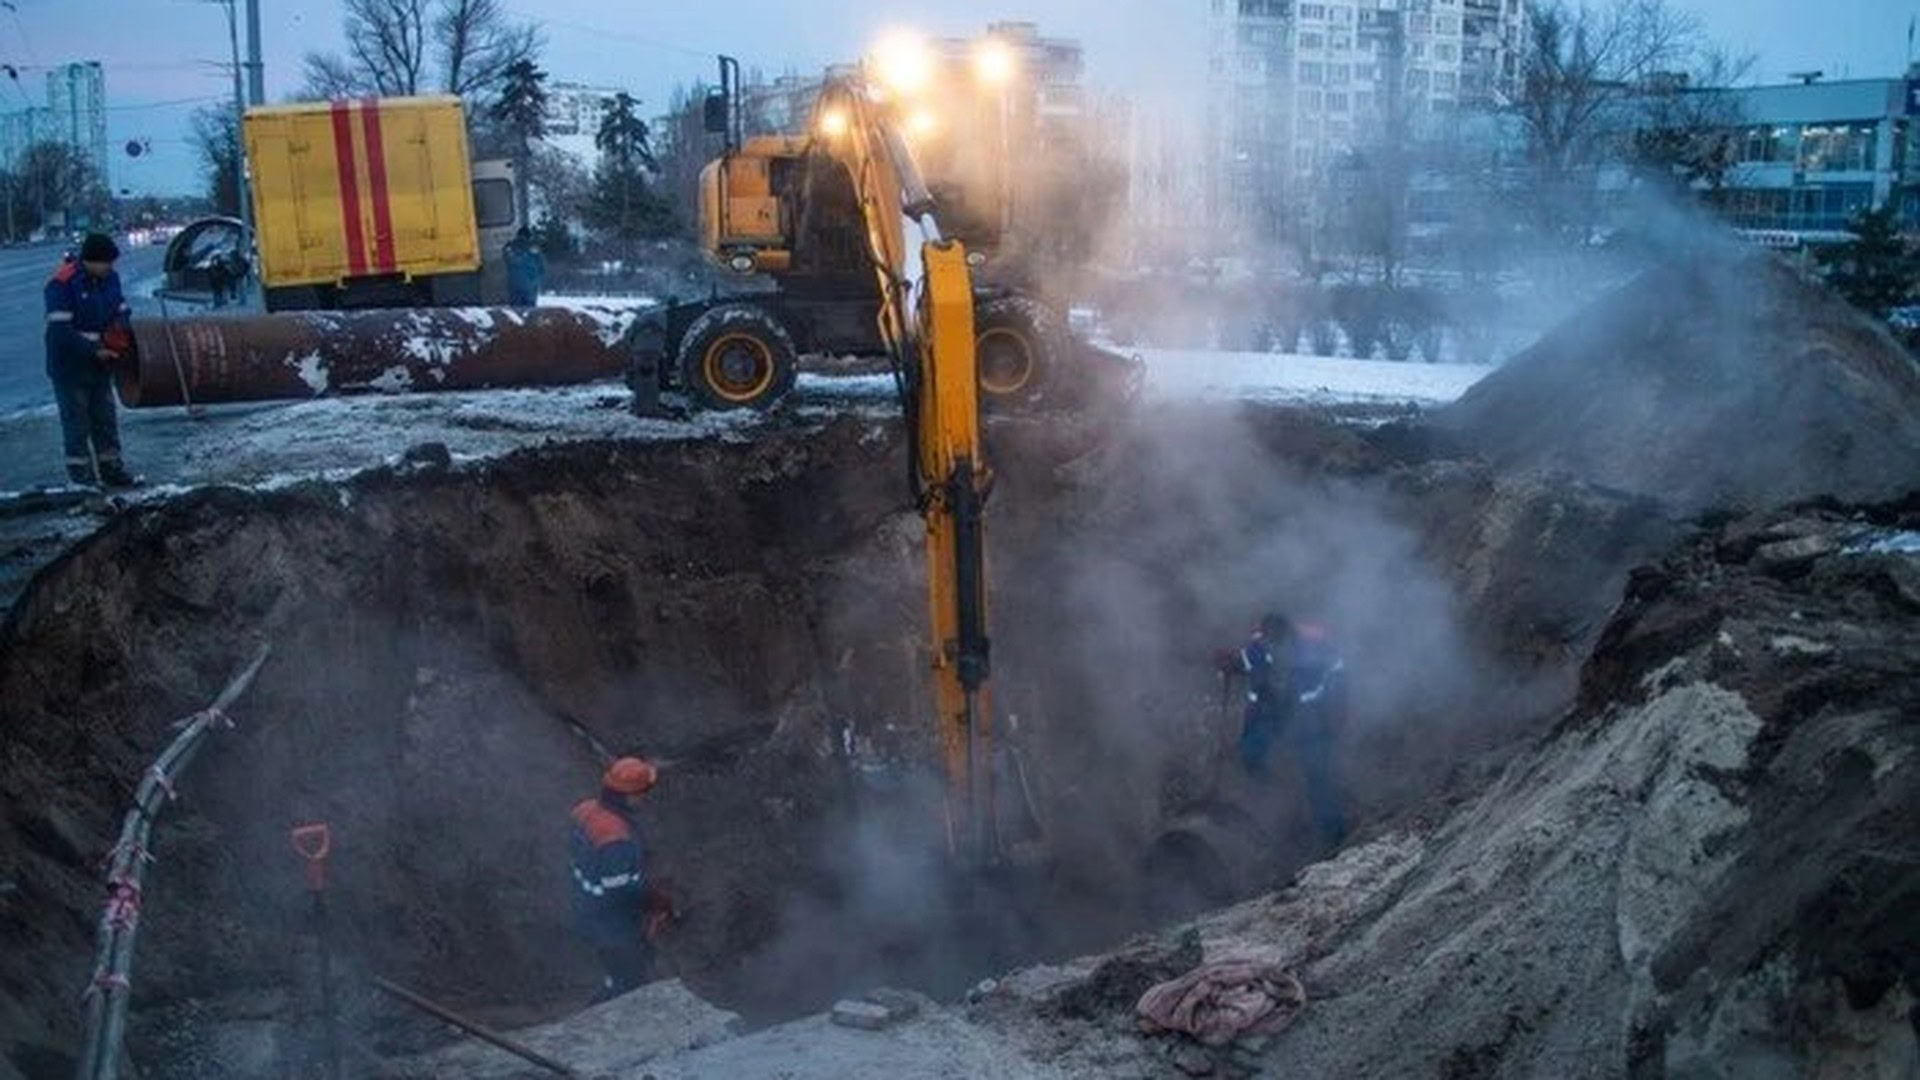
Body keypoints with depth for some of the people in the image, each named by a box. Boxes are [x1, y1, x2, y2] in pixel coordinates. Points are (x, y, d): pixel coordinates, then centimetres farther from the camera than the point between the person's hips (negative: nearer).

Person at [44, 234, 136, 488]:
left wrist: (124, 332, -10)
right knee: (77, 421, 3)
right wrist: (94, 350, -26)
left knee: (106, 418, 14)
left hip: (100, 364, 7)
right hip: (70, 366, -7)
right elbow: (60, 330, -24)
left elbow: (122, 311, 12)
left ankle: (111, 467, 23)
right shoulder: (62, 284, -21)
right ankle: (80, 473, 11)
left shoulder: (109, 278, 1)